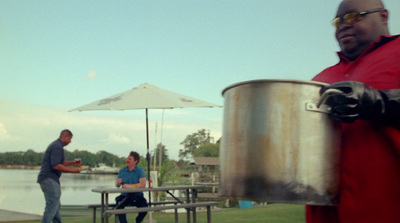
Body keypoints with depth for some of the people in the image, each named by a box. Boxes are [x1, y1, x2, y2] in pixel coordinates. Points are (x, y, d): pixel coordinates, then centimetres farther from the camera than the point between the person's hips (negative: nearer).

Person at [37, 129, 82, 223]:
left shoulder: (56, 145, 20)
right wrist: (72, 170, -18)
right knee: (52, 206, -12)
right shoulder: (57, 147, -14)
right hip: (49, 179, -11)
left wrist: (72, 162, 16)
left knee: (56, 206, 15)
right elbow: (56, 166, -23)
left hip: (48, 179, 11)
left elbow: (59, 162, 29)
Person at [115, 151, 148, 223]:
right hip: (125, 195, 2)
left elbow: (143, 184, -14)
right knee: (119, 205, -30)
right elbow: (117, 185, 6)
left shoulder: (140, 170, -2)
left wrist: (129, 186, -18)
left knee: (144, 206, -26)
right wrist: (118, 183, -18)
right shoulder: (122, 171, 8)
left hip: (137, 195, -1)